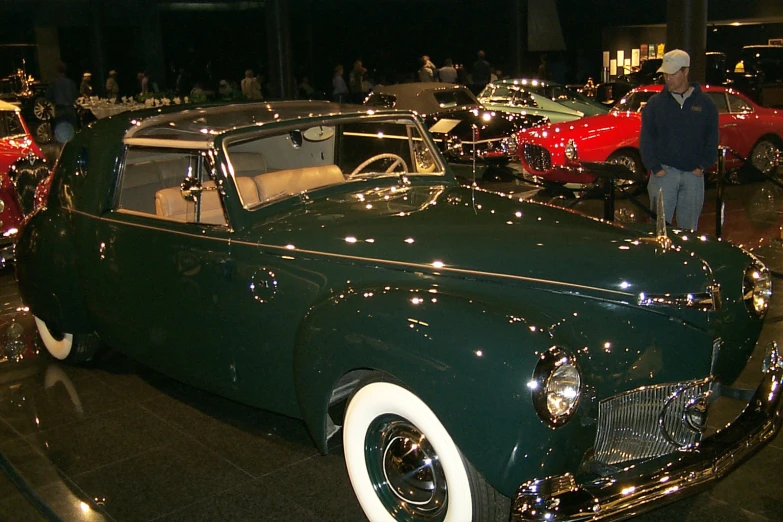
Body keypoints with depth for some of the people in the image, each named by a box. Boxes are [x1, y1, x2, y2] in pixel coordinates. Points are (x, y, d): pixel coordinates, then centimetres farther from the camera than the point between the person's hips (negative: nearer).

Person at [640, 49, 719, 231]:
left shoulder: (705, 103, 6)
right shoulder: (655, 103, 4)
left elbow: (712, 139, 9)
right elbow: (646, 138, 2)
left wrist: (703, 166, -1)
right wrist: (655, 167, -7)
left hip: (693, 174, 1)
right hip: (664, 172, -1)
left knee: (689, 228, 7)